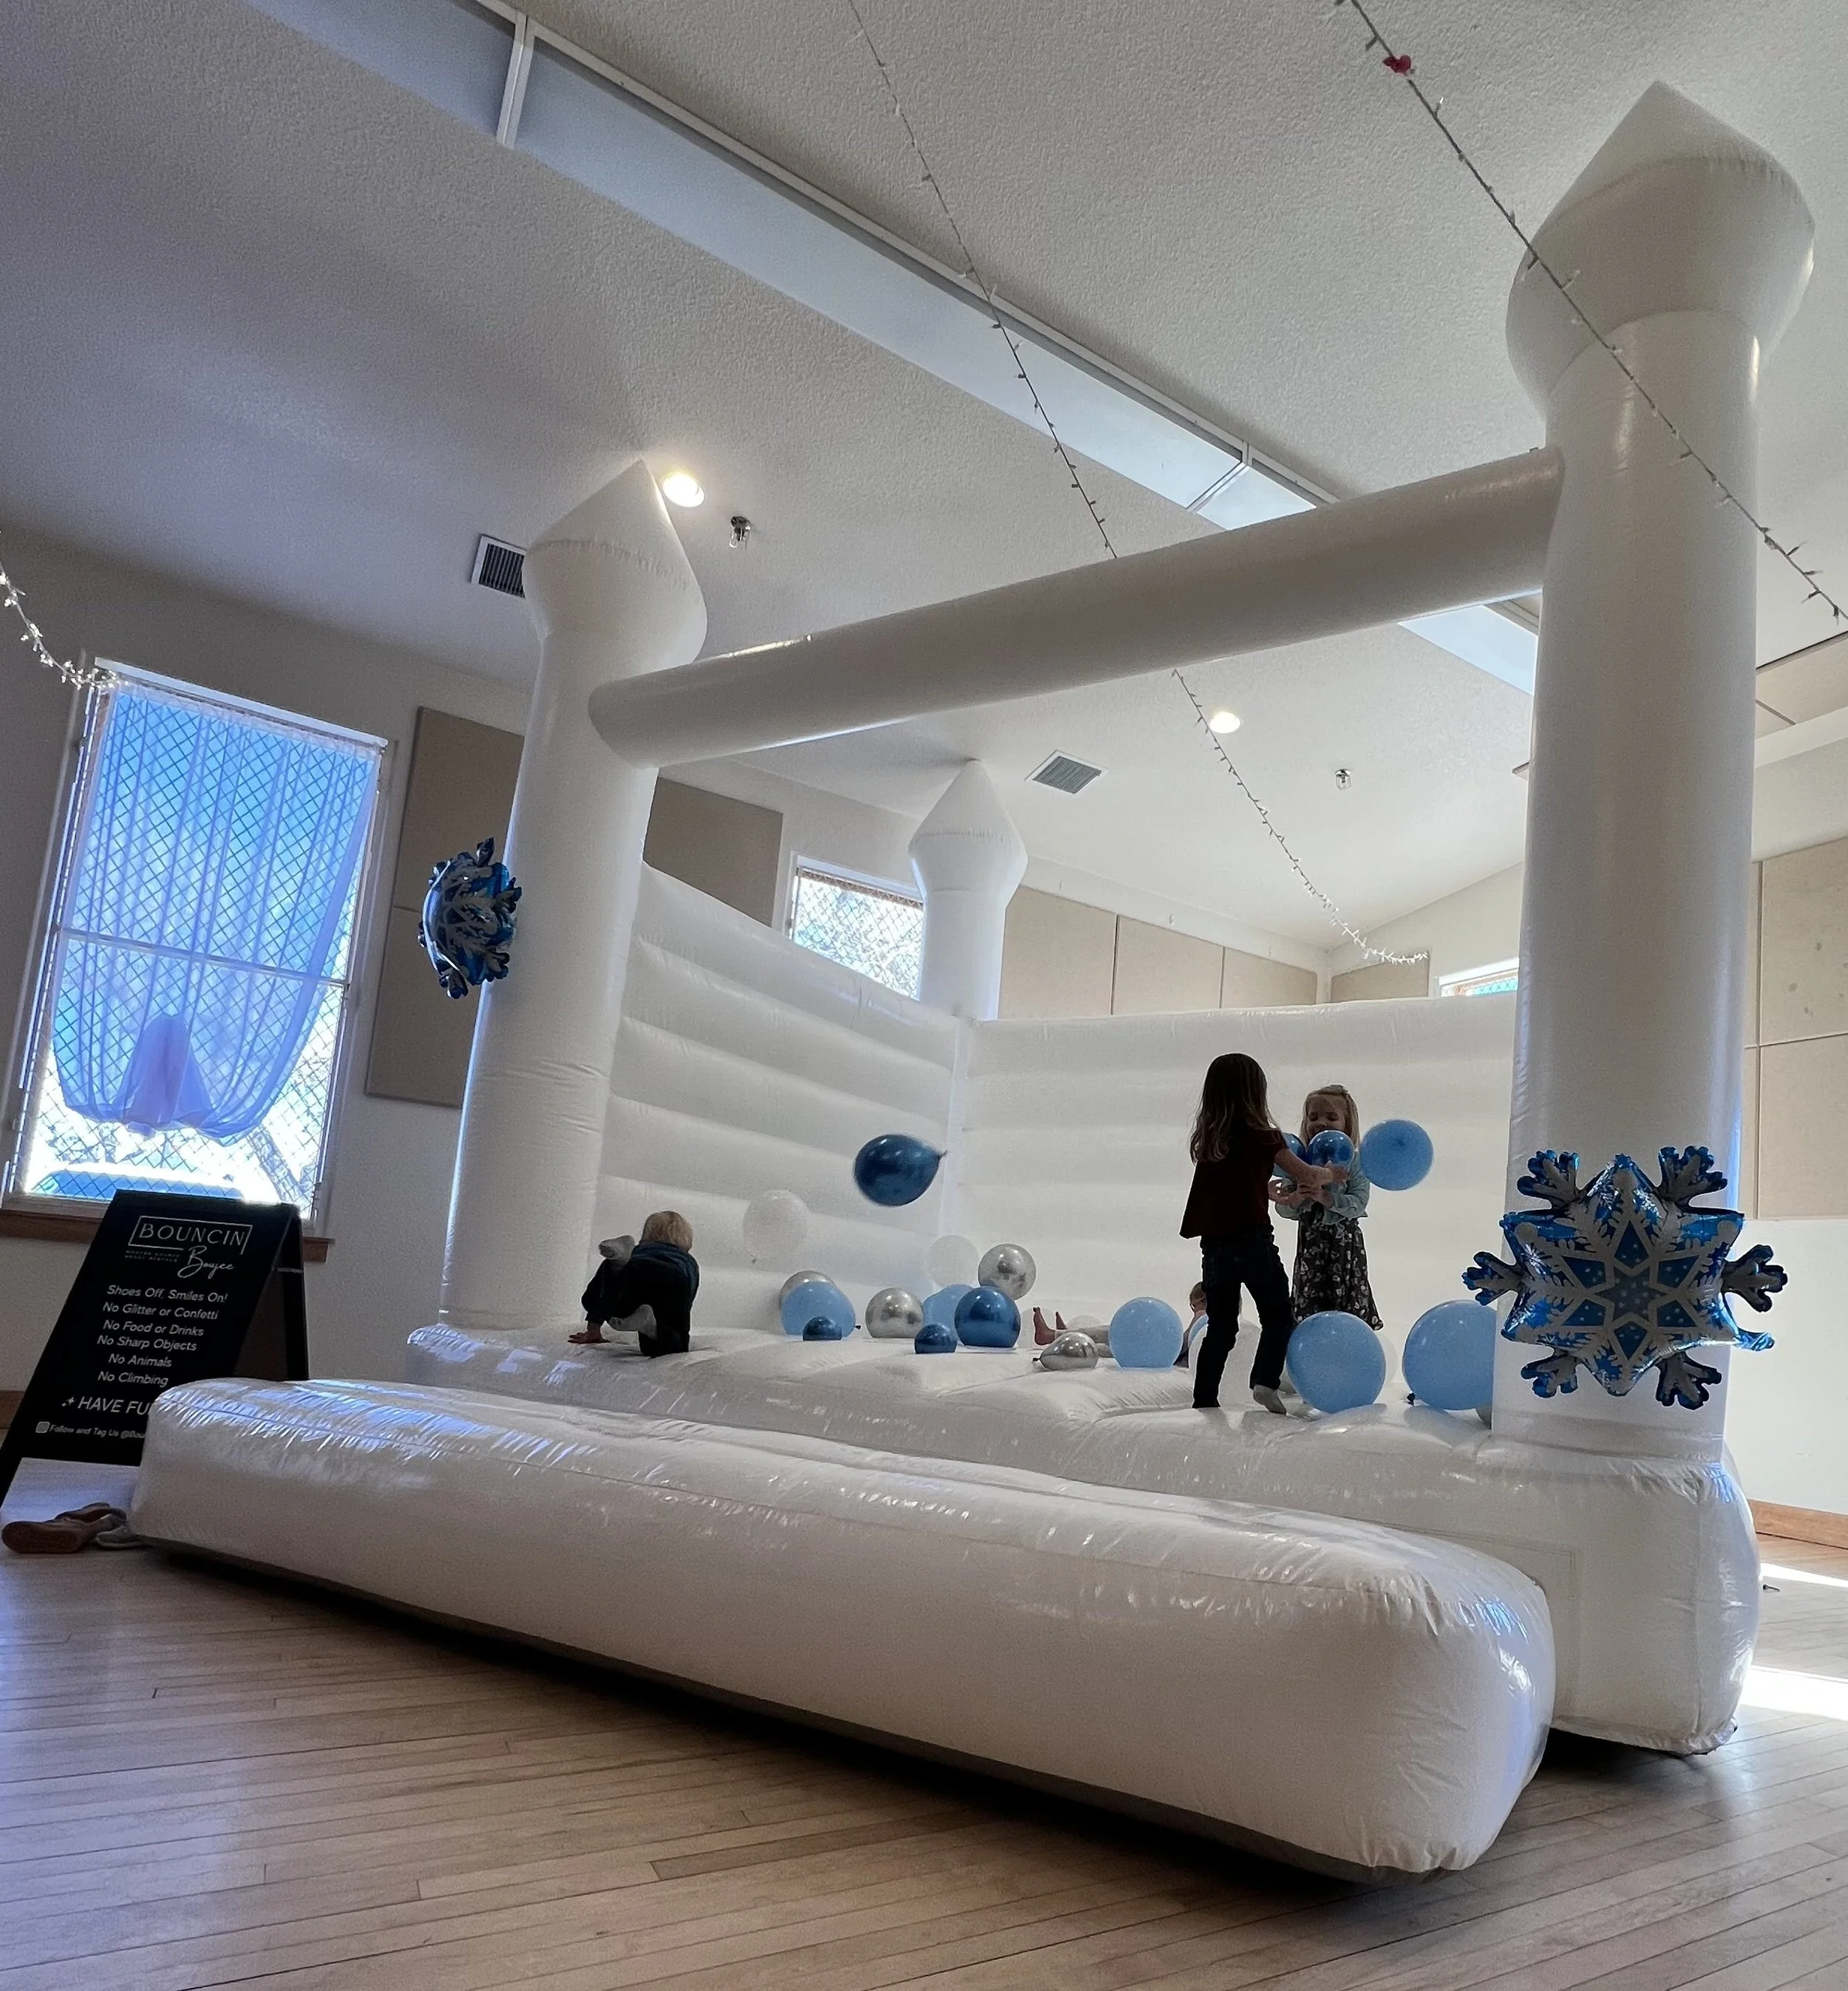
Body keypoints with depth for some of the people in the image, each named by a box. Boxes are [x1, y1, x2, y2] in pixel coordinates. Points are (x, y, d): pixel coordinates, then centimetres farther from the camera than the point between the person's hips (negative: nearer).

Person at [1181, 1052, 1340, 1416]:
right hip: (1251, 1239, -5)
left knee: (1219, 1327, 12)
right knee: (1278, 1317, 9)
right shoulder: (1259, 1135, -5)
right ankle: (1265, 1381, -9)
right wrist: (1330, 1174, 23)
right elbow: (1305, 1176, 2)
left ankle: (1204, 1401, 10)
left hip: (1214, 1242, 5)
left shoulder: (1207, 1138, 10)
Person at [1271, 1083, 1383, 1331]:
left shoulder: (1354, 1161, -5)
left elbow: (1359, 1202, -15)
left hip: (1345, 1239, -2)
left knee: (1348, 1303, 3)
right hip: (1310, 1241, 3)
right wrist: (1294, 1201, -21)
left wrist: (1327, 1198, -27)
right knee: (1309, 1303, 6)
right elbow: (1285, 1210, 1)